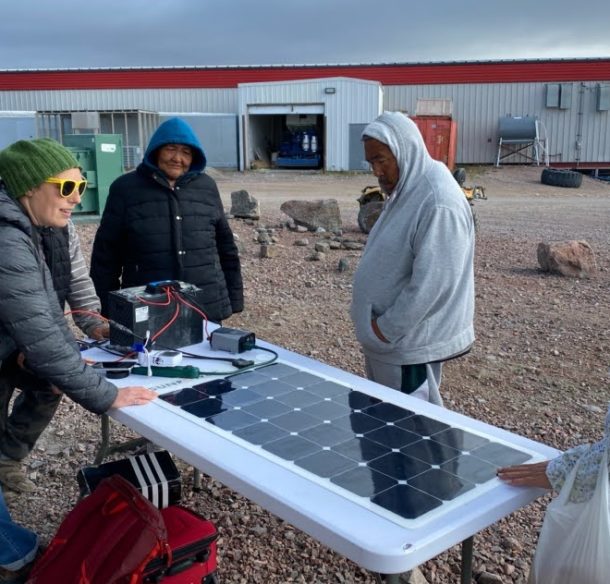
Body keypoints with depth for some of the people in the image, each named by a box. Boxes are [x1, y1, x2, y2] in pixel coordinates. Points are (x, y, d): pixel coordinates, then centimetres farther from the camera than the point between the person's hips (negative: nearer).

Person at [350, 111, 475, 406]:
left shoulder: (438, 203, -23)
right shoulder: (407, 191, 8)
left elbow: (432, 283, -26)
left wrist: (387, 328, -16)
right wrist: (377, 325, 11)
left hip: (410, 342, -9)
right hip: (387, 337, 9)